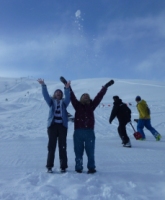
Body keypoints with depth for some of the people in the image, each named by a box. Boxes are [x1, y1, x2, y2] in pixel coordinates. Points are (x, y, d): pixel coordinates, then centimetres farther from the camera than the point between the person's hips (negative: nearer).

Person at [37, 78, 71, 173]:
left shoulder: (64, 102, 9)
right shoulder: (51, 102, 9)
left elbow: (68, 97, -9)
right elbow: (46, 95, -5)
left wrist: (67, 88, -26)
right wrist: (43, 85, -20)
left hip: (62, 126, 0)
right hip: (52, 125, 0)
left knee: (62, 146, 3)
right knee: (51, 146, 2)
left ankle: (63, 166, 11)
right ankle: (49, 166, 9)